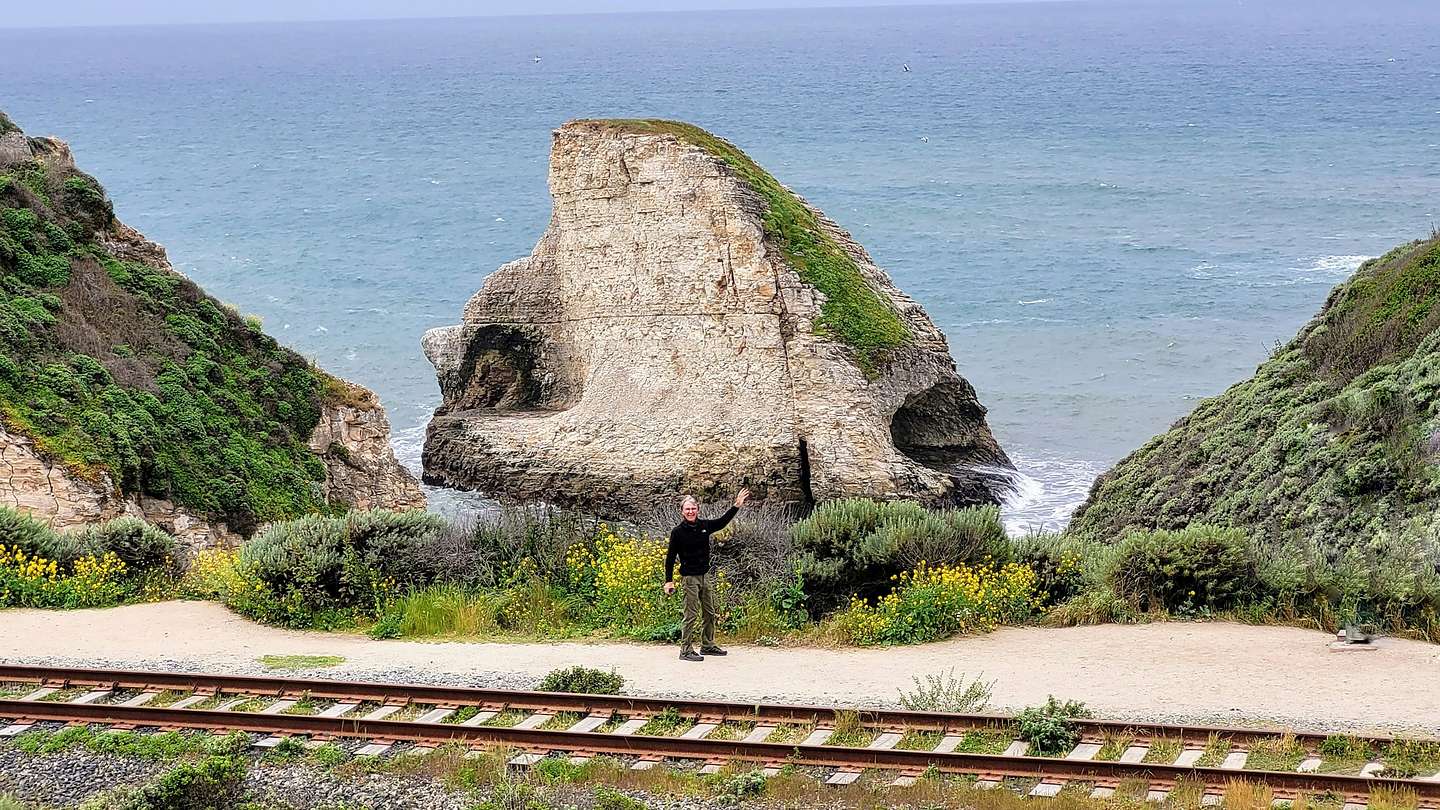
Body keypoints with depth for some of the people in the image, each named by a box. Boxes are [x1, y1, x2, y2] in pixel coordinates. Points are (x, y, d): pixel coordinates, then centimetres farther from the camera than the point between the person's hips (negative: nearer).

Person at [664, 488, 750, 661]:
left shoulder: (704, 526, 4)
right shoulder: (678, 532, -9)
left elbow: (722, 522, 23)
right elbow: (670, 557, -5)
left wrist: (737, 506, 22)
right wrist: (669, 581, -7)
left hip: (705, 576, 6)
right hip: (689, 577, -6)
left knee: (709, 613, 13)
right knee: (692, 615, -8)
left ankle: (707, 646, 25)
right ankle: (686, 651, -4)